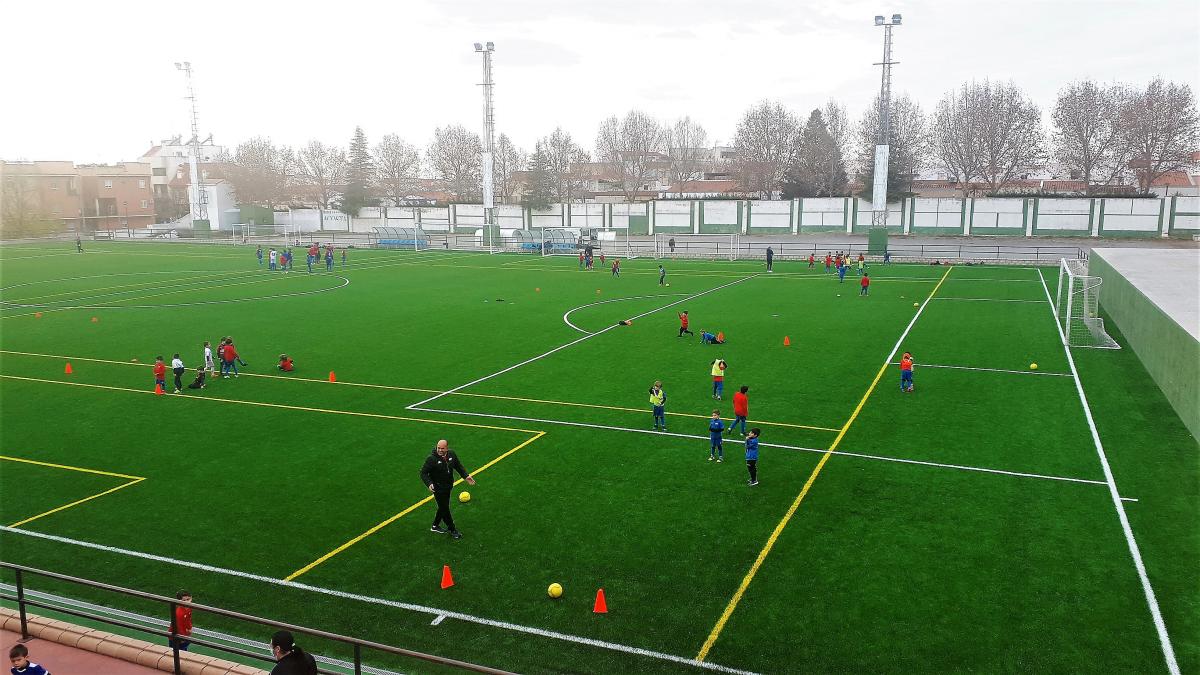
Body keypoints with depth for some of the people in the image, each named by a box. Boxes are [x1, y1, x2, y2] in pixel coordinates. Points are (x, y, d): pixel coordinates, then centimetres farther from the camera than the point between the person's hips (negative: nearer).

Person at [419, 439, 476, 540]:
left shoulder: (451, 454, -5)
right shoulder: (431, 459, -22)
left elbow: (458, 466, 10)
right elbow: (423, 473, -17)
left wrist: (466, 476, 0)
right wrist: (429, 483, -33)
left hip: (448, 486, 7)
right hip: (438, 488, -7)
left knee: (444, 507, 21)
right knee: (445, 509, 2)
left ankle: (435, 526, 41)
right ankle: (453, 530, 18)